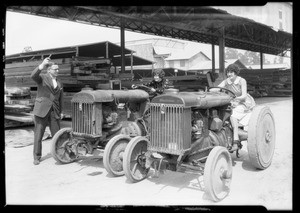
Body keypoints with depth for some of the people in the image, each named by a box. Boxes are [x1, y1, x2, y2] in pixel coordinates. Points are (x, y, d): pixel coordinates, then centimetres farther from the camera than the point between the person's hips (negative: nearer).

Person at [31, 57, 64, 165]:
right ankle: (37, 157, 11)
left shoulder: (59, 84, 15)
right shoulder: (42, 77, 0)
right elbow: (33, 75, -23)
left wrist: (61, 112, 13)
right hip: (41, 110, -4)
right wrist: (42, 65, -38)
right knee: (38, 134, 1)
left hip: (54, 112, 4)